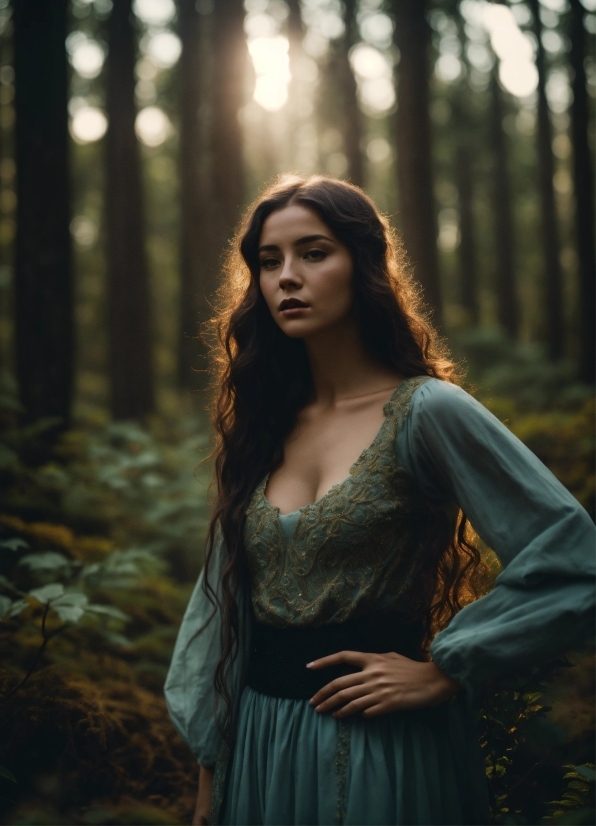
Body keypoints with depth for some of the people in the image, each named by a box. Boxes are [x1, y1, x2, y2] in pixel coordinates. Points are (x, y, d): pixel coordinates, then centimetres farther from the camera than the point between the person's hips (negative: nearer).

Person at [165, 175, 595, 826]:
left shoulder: (426, 411, -13)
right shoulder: (260, 426, 5)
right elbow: (221, 597, 7)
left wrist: (442, 671, -15)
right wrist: (208, 770, 6)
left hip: (380, 747, -5)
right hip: (257, 741, 5)